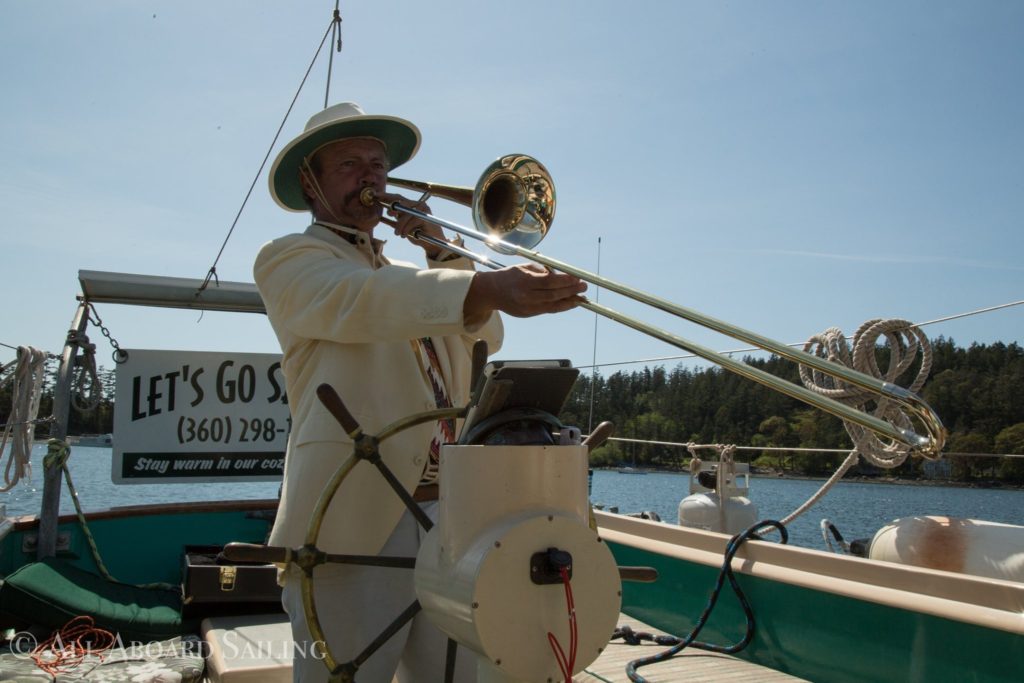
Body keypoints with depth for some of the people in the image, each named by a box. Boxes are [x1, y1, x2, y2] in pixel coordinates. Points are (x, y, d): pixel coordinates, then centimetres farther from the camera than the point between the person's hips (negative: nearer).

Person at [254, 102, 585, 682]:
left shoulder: (406, 276, 25)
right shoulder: (289, 259, 3)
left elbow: (486, 335, 16)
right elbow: (358, 301, -19)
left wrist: (440, 248, 5)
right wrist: (487, 286, -34)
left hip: (452, 519, 7)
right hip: (356, 523, -6)